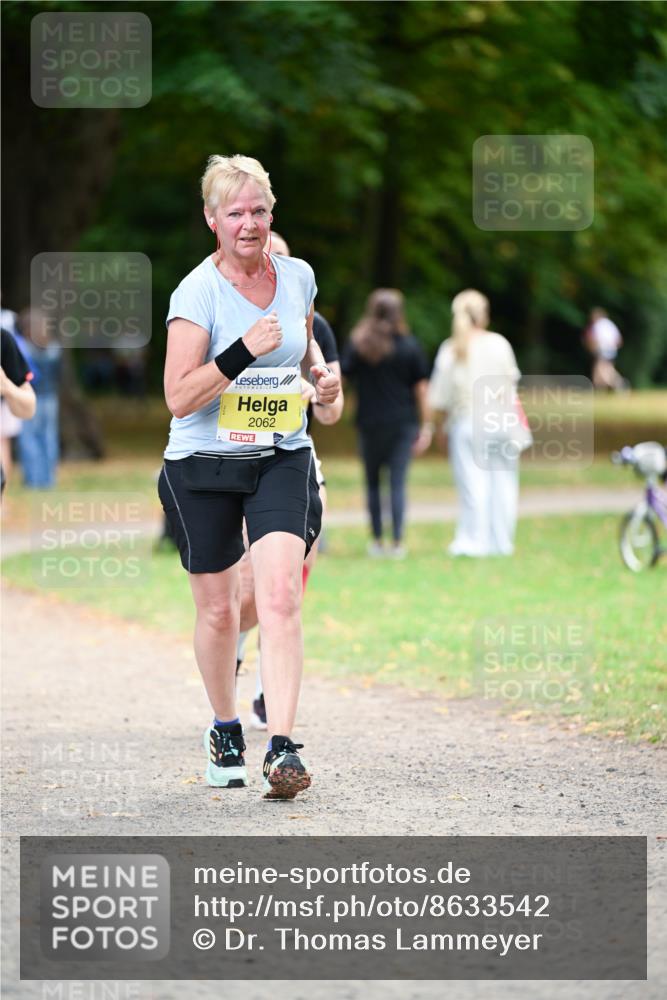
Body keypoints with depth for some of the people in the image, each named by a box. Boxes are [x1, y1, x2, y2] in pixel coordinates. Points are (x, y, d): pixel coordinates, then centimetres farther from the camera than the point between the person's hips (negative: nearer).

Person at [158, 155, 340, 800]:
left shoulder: (298, 276, 3)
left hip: (282, 461, 2)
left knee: (281, 596, -17)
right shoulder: (197, 292, -12)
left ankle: (281, 748, -21)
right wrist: (246, 350, -26)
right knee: (217, 609, 9)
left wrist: (320, 373, 6)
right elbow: (179, 397, -17)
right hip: (203, 464, -2)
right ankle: (225, 730, 33)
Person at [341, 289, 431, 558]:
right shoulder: (409, 346, 0)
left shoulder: (357, 344, 0)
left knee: (373, 482, 12)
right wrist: (426, 426, 3)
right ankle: (397, 542, -6)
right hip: (403, 422, 0)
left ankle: (376, 540, 12)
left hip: (369, 422, 0)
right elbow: (421, 387, 0)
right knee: (398, 483, -1)